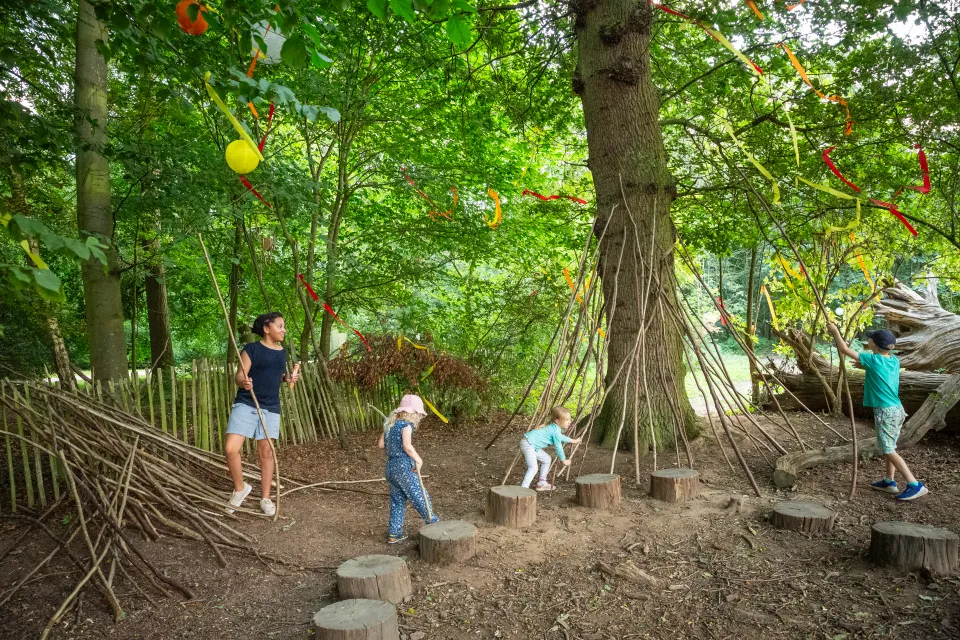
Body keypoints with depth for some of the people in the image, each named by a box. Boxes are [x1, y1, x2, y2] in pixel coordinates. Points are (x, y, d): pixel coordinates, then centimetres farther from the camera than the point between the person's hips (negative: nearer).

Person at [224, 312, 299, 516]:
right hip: (245, 404, -4)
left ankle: (265, 498, 19)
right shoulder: (251, 348, -7)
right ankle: (240, 488, 11)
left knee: (266, 452, 7)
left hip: (271, 408, 4)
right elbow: (239, 376, -9)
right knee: (231, 448, -14)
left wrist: (288, 378, 3)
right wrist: (243, 382, -31)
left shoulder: (281, 352, 10)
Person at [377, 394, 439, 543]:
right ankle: (433, 523, 15)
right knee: (421, 497, 4)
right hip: (404, 467, -8)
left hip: (390, 467, 8)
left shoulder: (389, 425, 12)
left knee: (397, 501, 15)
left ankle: (394, 533, 18)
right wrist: (418, 459, -13)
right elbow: (407, 446, -24)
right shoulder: (406, 425, -12)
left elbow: (381, 444, 12)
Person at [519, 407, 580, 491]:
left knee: (546, 459, 20)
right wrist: (563, 460, 5)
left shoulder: (555, 427, 13)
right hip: (527, 444, -11)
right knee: (533, 468, -20)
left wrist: (573, 440, 45)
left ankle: (542, 483, 27)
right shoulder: (555, 431, -17)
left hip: (532, 445, 11)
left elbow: (561, 437, 35)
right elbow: (558, 447, -10)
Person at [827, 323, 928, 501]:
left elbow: (844, 349, -9)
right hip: (897, 409, 8)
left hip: (885, 412, -8)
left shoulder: (873, 360, -14)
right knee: (889, 447, 18)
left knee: (889, 450, -4)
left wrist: (835, 331, 2)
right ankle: (889, 481, 26)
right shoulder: (894, 360, 5)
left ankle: (915, 485, -6)